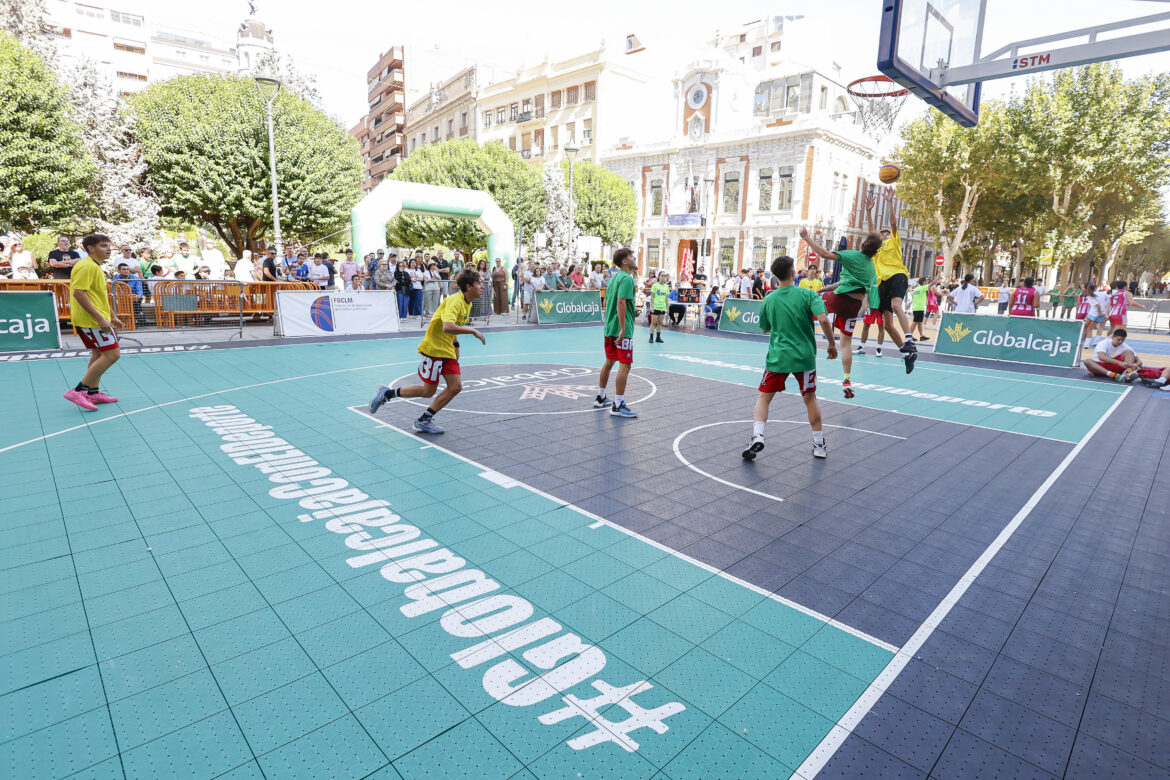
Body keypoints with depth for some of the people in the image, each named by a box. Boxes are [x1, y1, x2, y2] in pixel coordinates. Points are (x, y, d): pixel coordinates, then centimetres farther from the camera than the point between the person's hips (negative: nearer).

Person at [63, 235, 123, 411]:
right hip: (91, 319, -11)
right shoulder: (87, 266, -15)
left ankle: (93, 393, 24)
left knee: (99, 354, 16)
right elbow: (78, 293, -23)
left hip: (94, 319, 11)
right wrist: (100, 318, -27)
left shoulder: (95, 266, 18)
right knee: (111, 354, -13)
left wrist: (112, 317, 27)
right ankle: (78, 391, -10)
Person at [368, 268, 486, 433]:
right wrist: (473, 331, -31)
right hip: (433, 349, -9)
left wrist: (456, 345, 15)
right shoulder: (454, 301, -22)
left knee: (456, 387, 0)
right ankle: (386, 393, 17)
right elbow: (447, 327, -38)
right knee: (428, 391, -1)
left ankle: (424, 421, 11)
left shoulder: (468, 304, 7)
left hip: (447, 350, 9)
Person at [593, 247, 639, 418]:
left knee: (609, 362, 19)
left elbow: (606, 302, 20)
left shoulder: (614, 277, 16)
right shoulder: (627, 278, -13)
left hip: (609, 327, 10)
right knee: (625, 366, -6)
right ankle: (618, 405, -4)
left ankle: (600, 398, 29)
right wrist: (622, 329, -26)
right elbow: (621, 303, -23)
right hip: (622, 329, -10)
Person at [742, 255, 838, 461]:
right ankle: (819, 444, 24)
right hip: (805, 356, 0)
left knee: (764, 398, 11)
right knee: (810, 398, 16)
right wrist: (831, 344, -5)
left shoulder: (769, 300, 1)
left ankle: (757, 436, -9)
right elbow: (823, 319, -18)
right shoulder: (807, 294, -6)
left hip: (777, 357, 0)